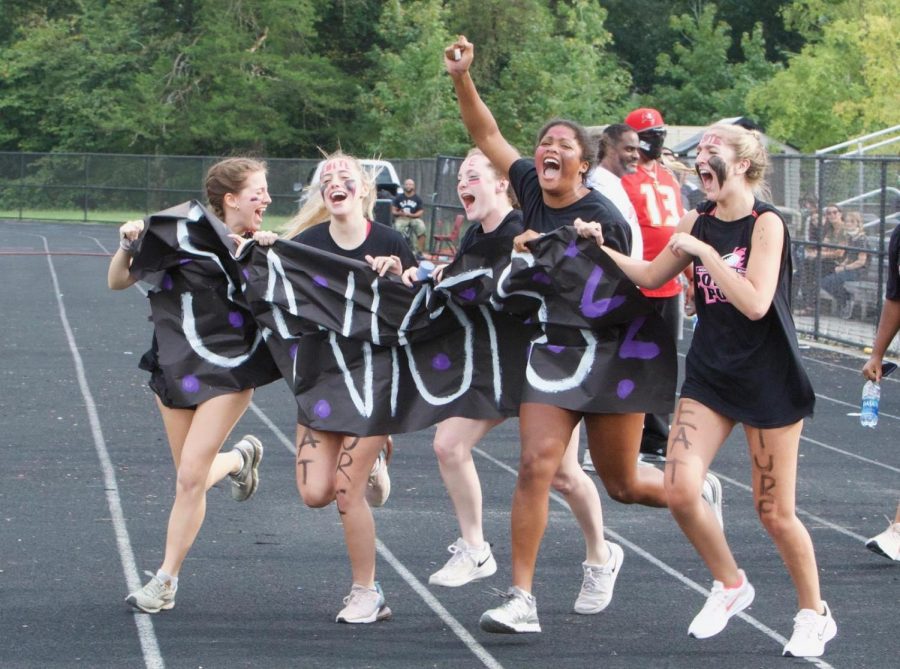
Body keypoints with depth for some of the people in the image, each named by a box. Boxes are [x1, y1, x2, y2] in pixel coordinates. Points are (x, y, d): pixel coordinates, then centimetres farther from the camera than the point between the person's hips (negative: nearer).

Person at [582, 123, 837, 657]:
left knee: (775, 511, 0)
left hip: (768, 379, -5)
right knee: (681, 491, -11)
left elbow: (756, 303, -26)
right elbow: (651, 275, 17)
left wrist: (704, 251, -23)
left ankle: (815, 614, 22)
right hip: (710, 373, 5)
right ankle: (731, 585, 14)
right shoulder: (699, 221, 4)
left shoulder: (766, 223, -14)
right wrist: (603, 248, 6)